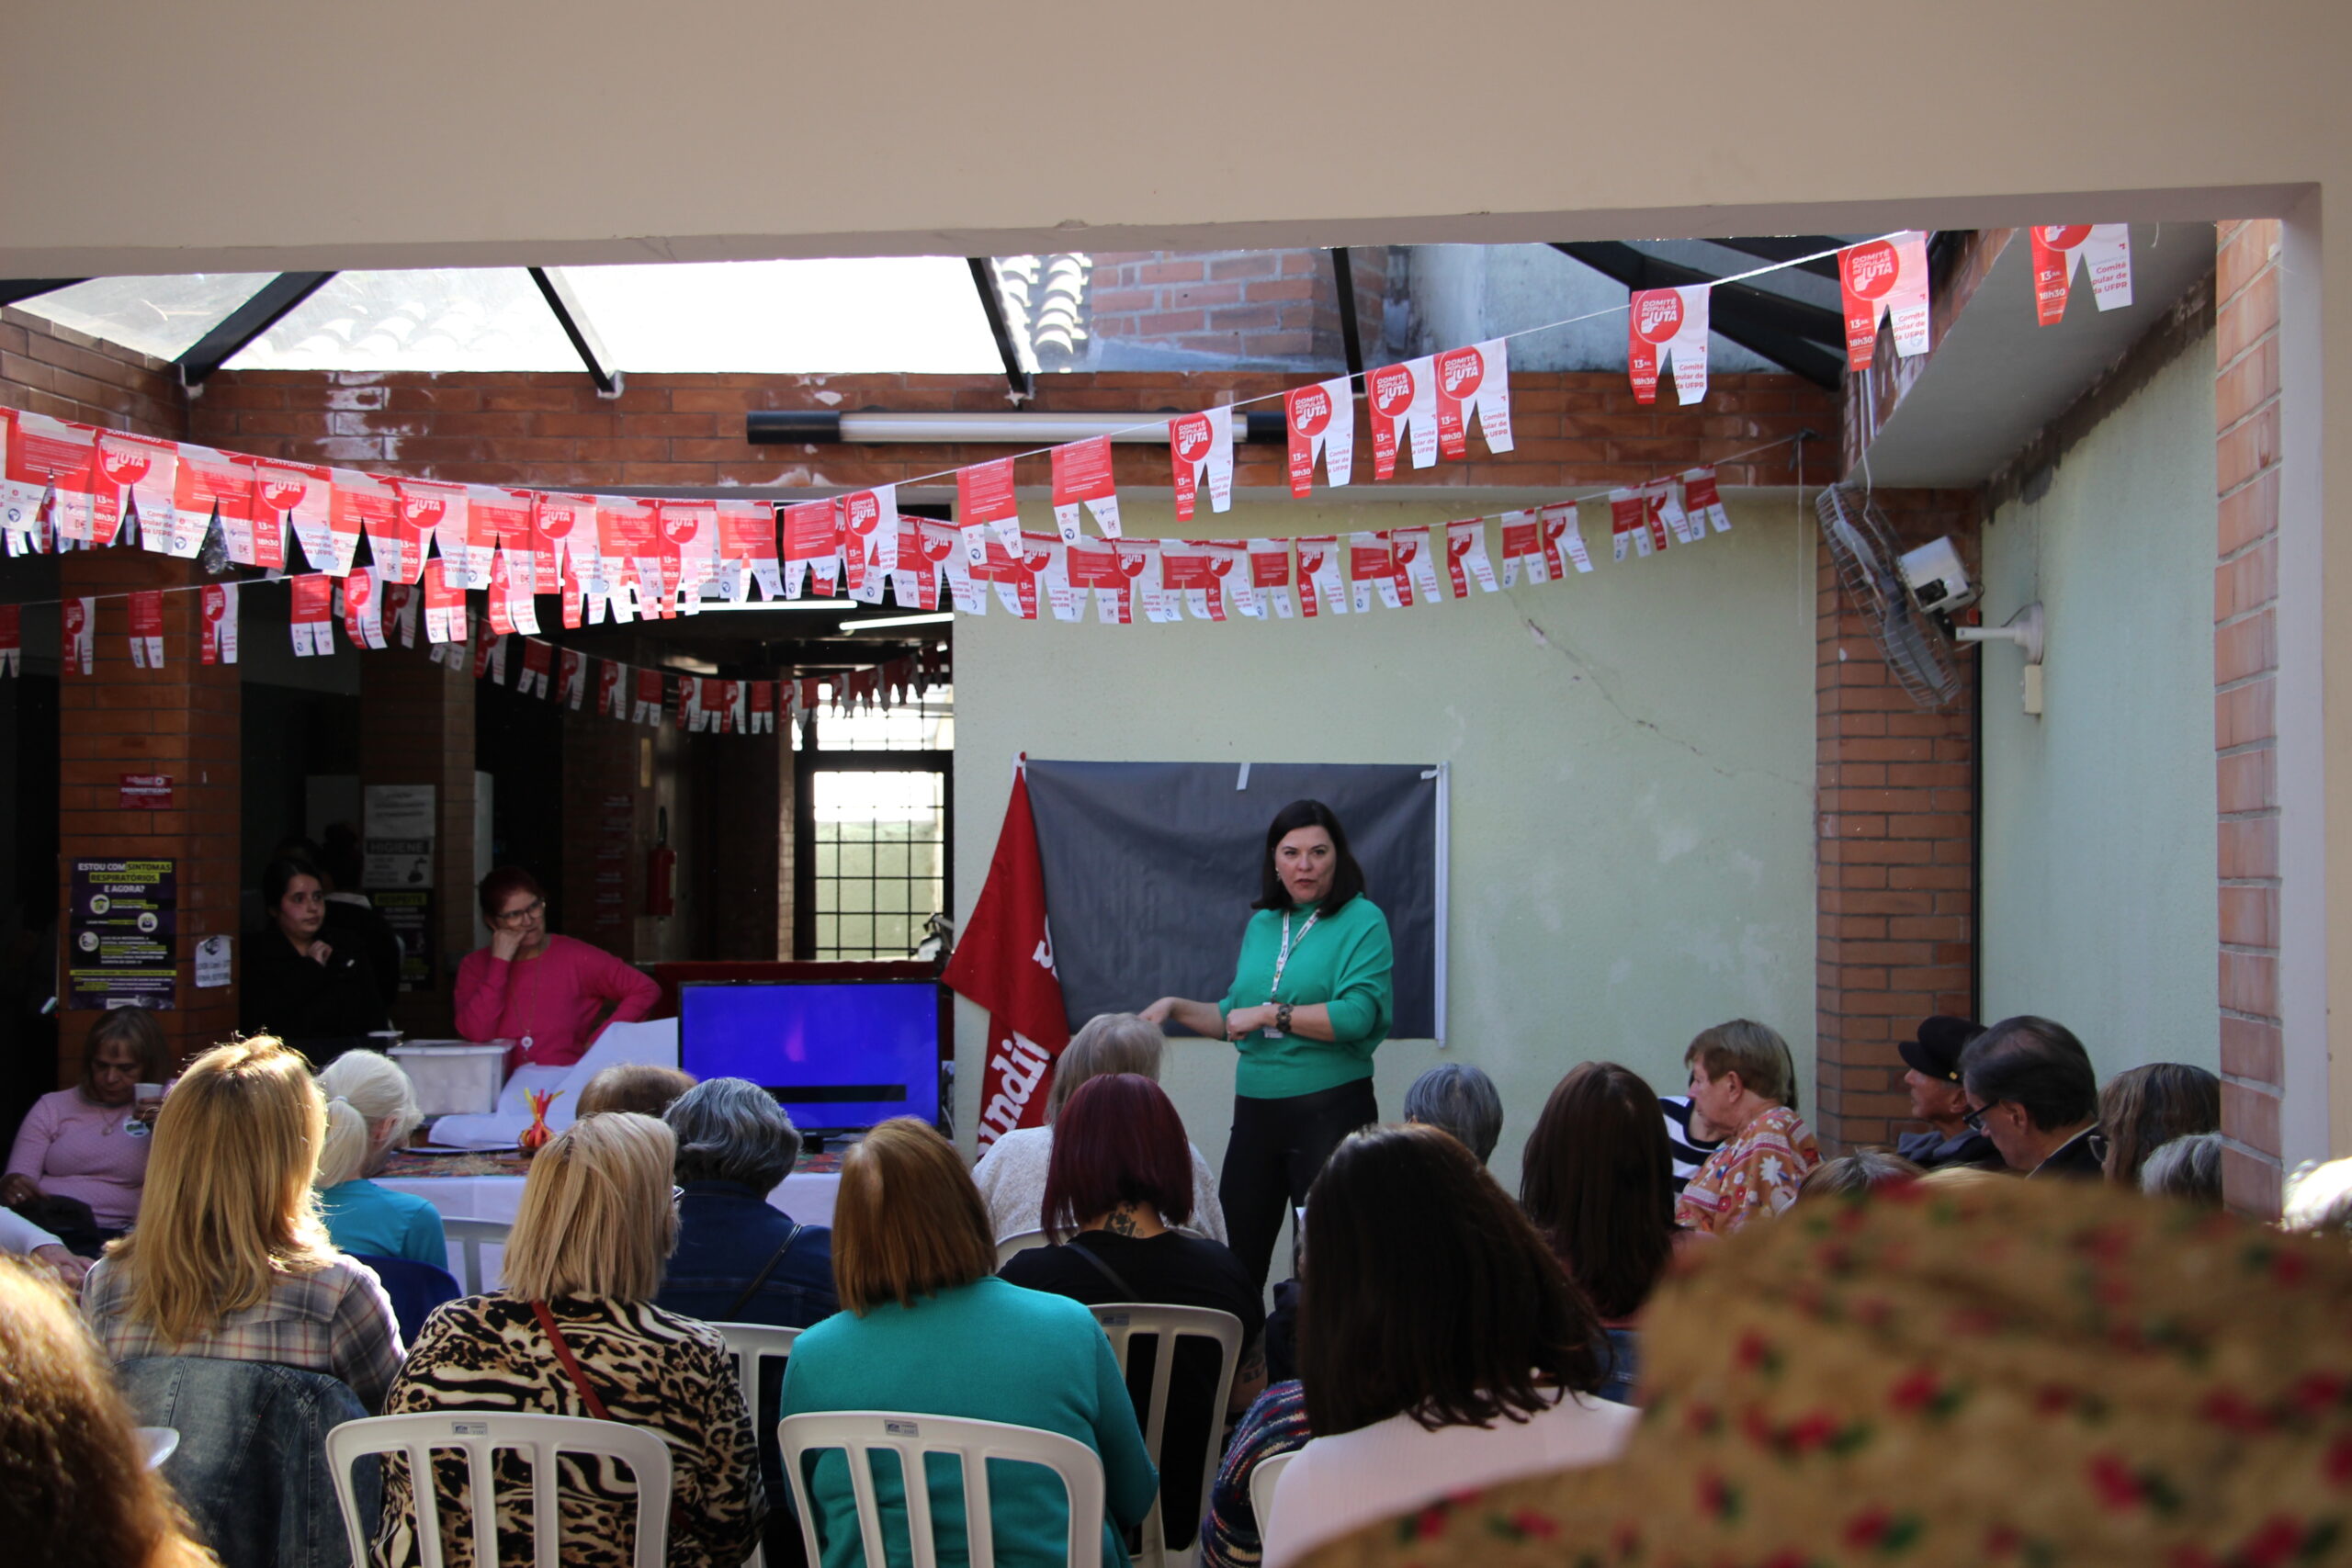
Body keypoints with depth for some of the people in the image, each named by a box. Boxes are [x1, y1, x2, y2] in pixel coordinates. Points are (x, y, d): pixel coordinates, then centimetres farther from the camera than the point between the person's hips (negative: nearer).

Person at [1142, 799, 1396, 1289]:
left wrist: (1269, 1013, -15)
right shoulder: (1261, 924, 12)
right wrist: (1177, 1007, 9)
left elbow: (1357, 1015, -20)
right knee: (1236, 1254, 11)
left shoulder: (1362, 921, -7)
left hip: (1330, 1110, -6)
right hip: (1255, 1109, 6)